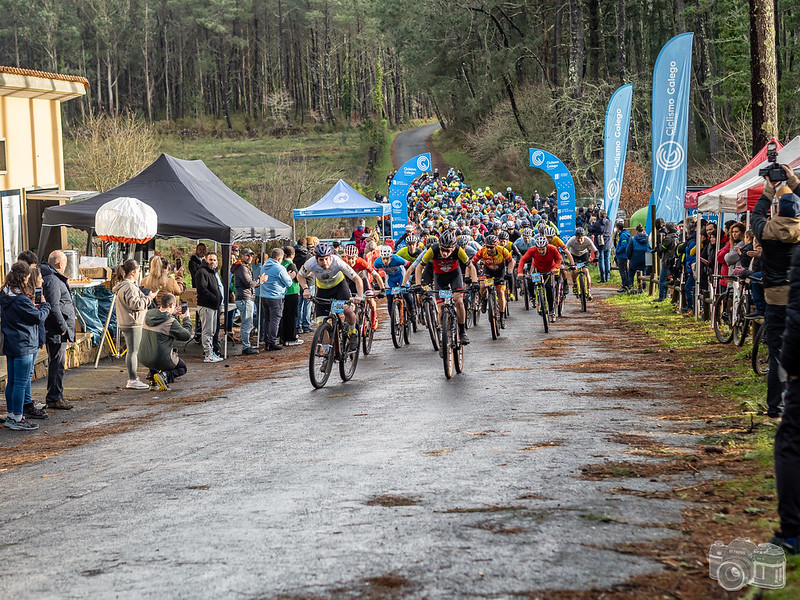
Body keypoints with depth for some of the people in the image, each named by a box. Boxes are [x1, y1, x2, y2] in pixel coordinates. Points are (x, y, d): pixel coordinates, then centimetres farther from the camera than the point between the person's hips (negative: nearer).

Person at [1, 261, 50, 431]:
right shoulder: (21, 300, -21)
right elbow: (39, 317, -11)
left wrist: (35, 308, 5)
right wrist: (45, 305, 7)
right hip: (23, 346, -9)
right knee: (21, 383, -3)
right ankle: (17, 419, 1)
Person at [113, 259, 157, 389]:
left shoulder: (129, 285, 17)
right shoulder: (129, 287, -18)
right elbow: (136, 304, -22)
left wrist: (147, 295, 16)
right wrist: (149, 297, -11)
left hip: (127, 323, 11)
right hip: (132, 324, -11)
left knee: (133, 350, 16)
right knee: (134, 350, -8)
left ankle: (133, 378, 22)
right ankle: (132, 380, -6)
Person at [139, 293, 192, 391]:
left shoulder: (148, 314, 3)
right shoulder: (170, 321, -17)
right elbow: (187, 335, -8)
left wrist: (173, 315, 19)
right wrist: (186, 318, 4)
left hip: (144, 359, 6)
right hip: (162, 359, -6)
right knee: (182, 368, 21)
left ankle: (153, 382, 23)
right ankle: (165, 375, -9)